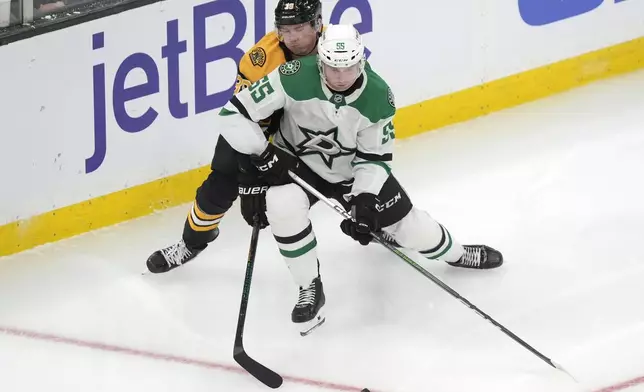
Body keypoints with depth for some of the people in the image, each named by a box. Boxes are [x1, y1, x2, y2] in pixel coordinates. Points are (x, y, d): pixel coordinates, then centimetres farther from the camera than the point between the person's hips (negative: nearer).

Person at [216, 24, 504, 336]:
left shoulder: (379, 98, -23)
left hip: (353, 170, 2)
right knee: (282, 203, -34)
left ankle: (455, 254, 43)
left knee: (407, 224, 6)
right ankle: (309, 290, -14)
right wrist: (262, 156, -28)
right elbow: (234, 113, -26)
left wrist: (365, 200, -26)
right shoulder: (295, 78, -32)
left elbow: (374, 158, -12)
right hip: (296, 164, -2)